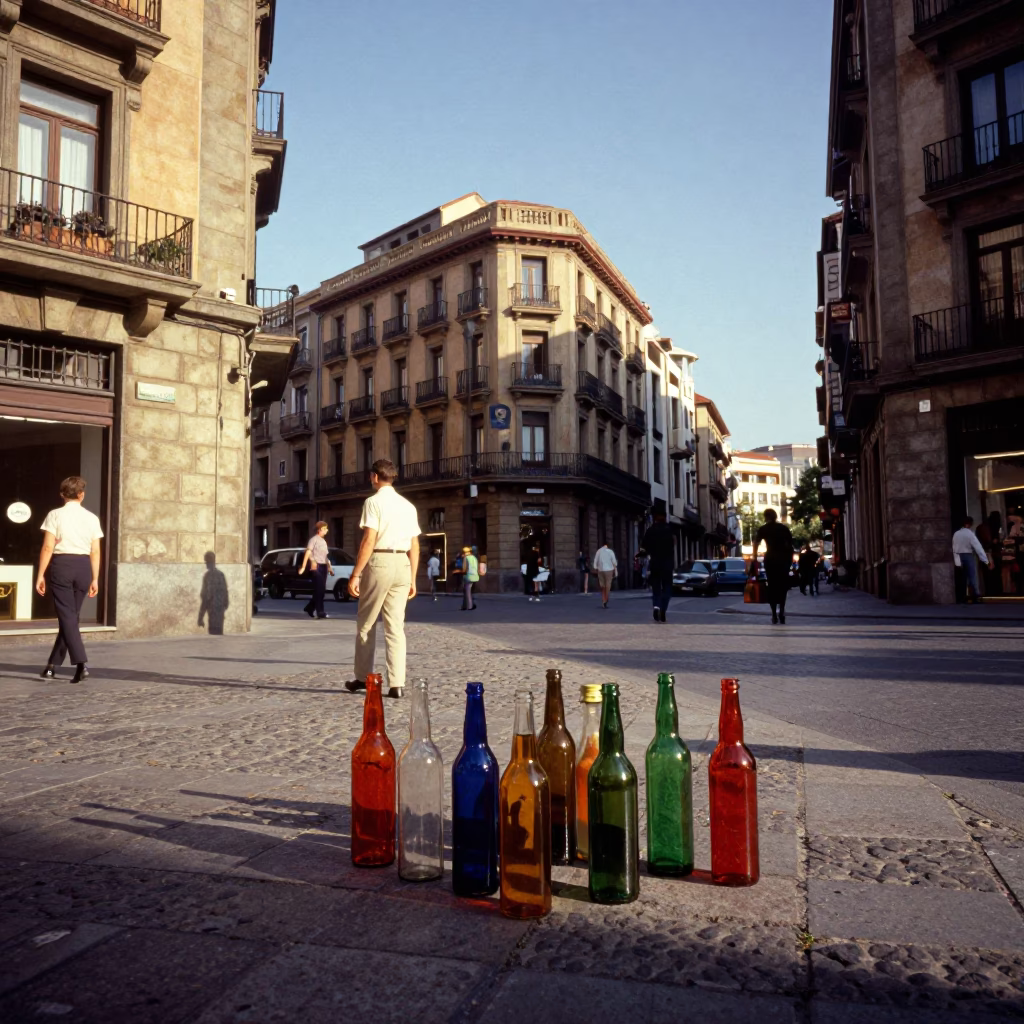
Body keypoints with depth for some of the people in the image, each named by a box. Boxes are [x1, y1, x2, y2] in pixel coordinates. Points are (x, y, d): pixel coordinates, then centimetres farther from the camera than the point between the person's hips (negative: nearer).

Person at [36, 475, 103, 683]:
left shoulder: (55, 515, -2)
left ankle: (82, 662, -16)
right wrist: (95, 579, 9)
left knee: (67, 616, -3)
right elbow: (95, 552, 4)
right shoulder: (92, 518, 5)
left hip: (61, 565, -3)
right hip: (83, 566, 3)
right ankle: (53, 665, 20)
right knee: (71, 616, 12)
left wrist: (41, 574, -2)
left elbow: (48, 547, -7)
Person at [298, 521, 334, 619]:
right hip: (317, 566, -8)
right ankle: (320, 612, -8)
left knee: (322, 590, 8)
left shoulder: (324, 541, 21)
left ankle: (309, 608, 21)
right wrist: (303, 567, -19)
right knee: (319, 590, -9)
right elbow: (308, 553, -12)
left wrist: (330, 568, 21)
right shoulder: (314, 539, -4)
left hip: (324, 567, 8)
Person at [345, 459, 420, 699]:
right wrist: (412, 578, 15)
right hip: (402, 565, 5)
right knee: (396, 626, 6)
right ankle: (396, 683, 2)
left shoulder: (374, 502, -5)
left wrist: (355, 574, -12)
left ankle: (363, 677, 19)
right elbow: (415, 546, 11)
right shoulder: (408, 506, 13)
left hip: (379, 562, -5)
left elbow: (369, 540, -14)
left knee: (366, 624, 10)